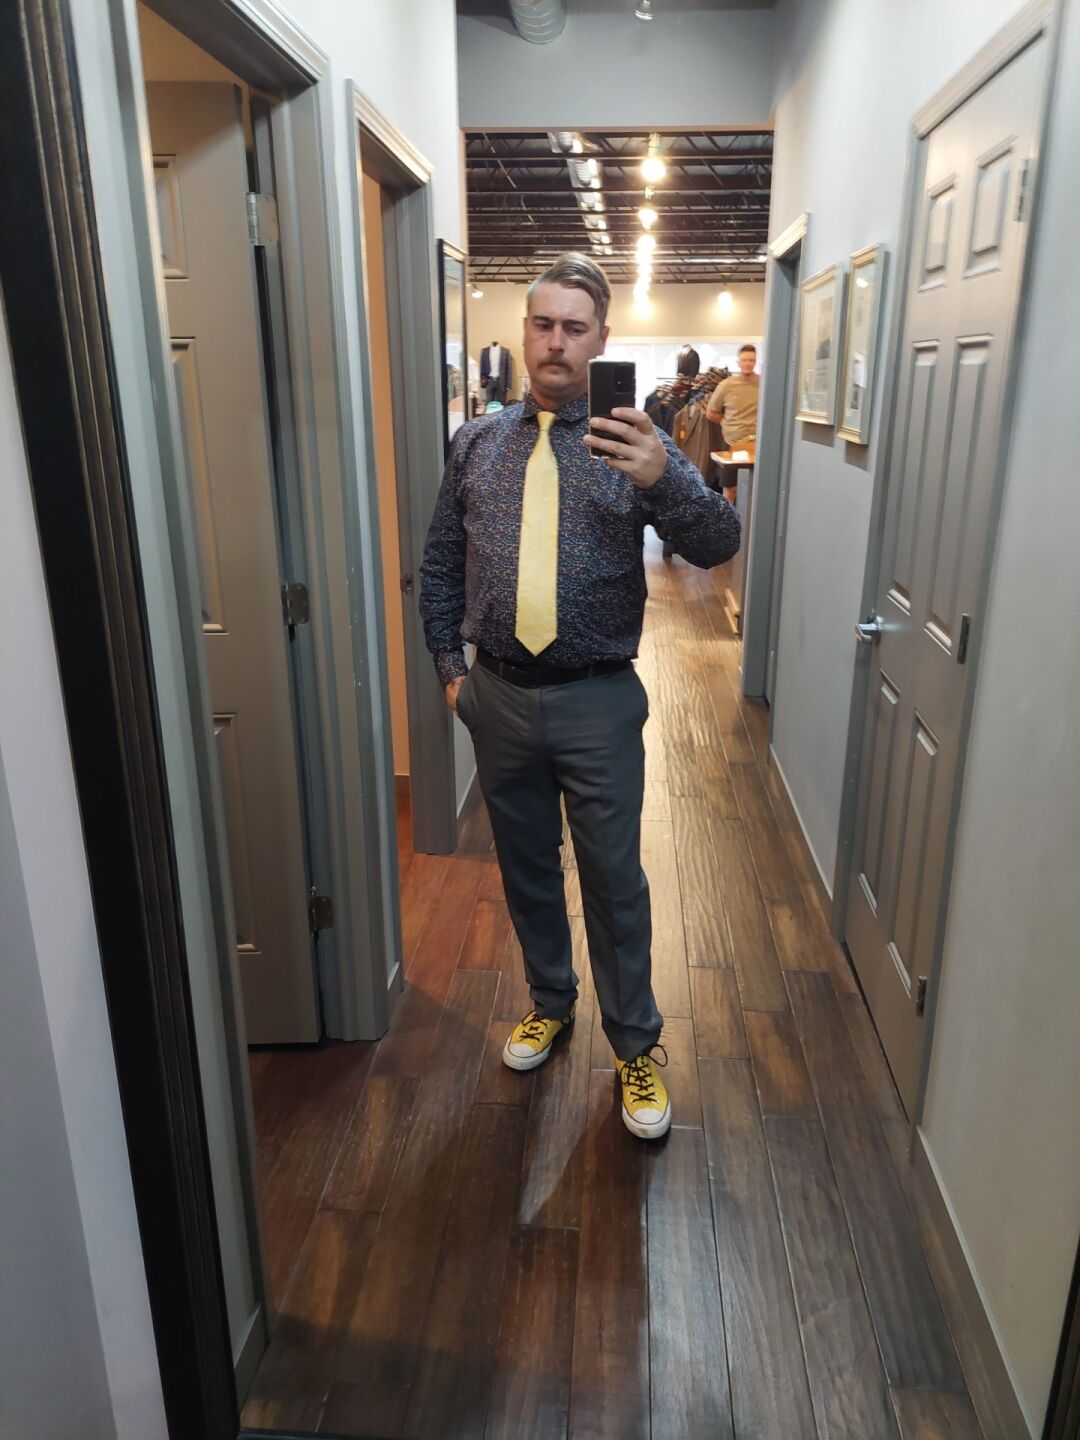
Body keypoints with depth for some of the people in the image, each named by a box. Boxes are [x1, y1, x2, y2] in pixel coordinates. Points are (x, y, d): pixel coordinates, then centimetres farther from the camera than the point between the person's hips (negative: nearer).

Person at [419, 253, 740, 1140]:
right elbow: (441, 564, 11)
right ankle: (551, 1003, 42)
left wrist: (662, 480, -34)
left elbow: (718, 545, -16)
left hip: (597, 703, -3)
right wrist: (450, 666, 6)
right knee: (525, 866, 18)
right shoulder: (478, 444, 5)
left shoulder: (634, 443, -4)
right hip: (498, 697, 3)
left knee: (615, 878, 6)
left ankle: (636, 1045, 27)